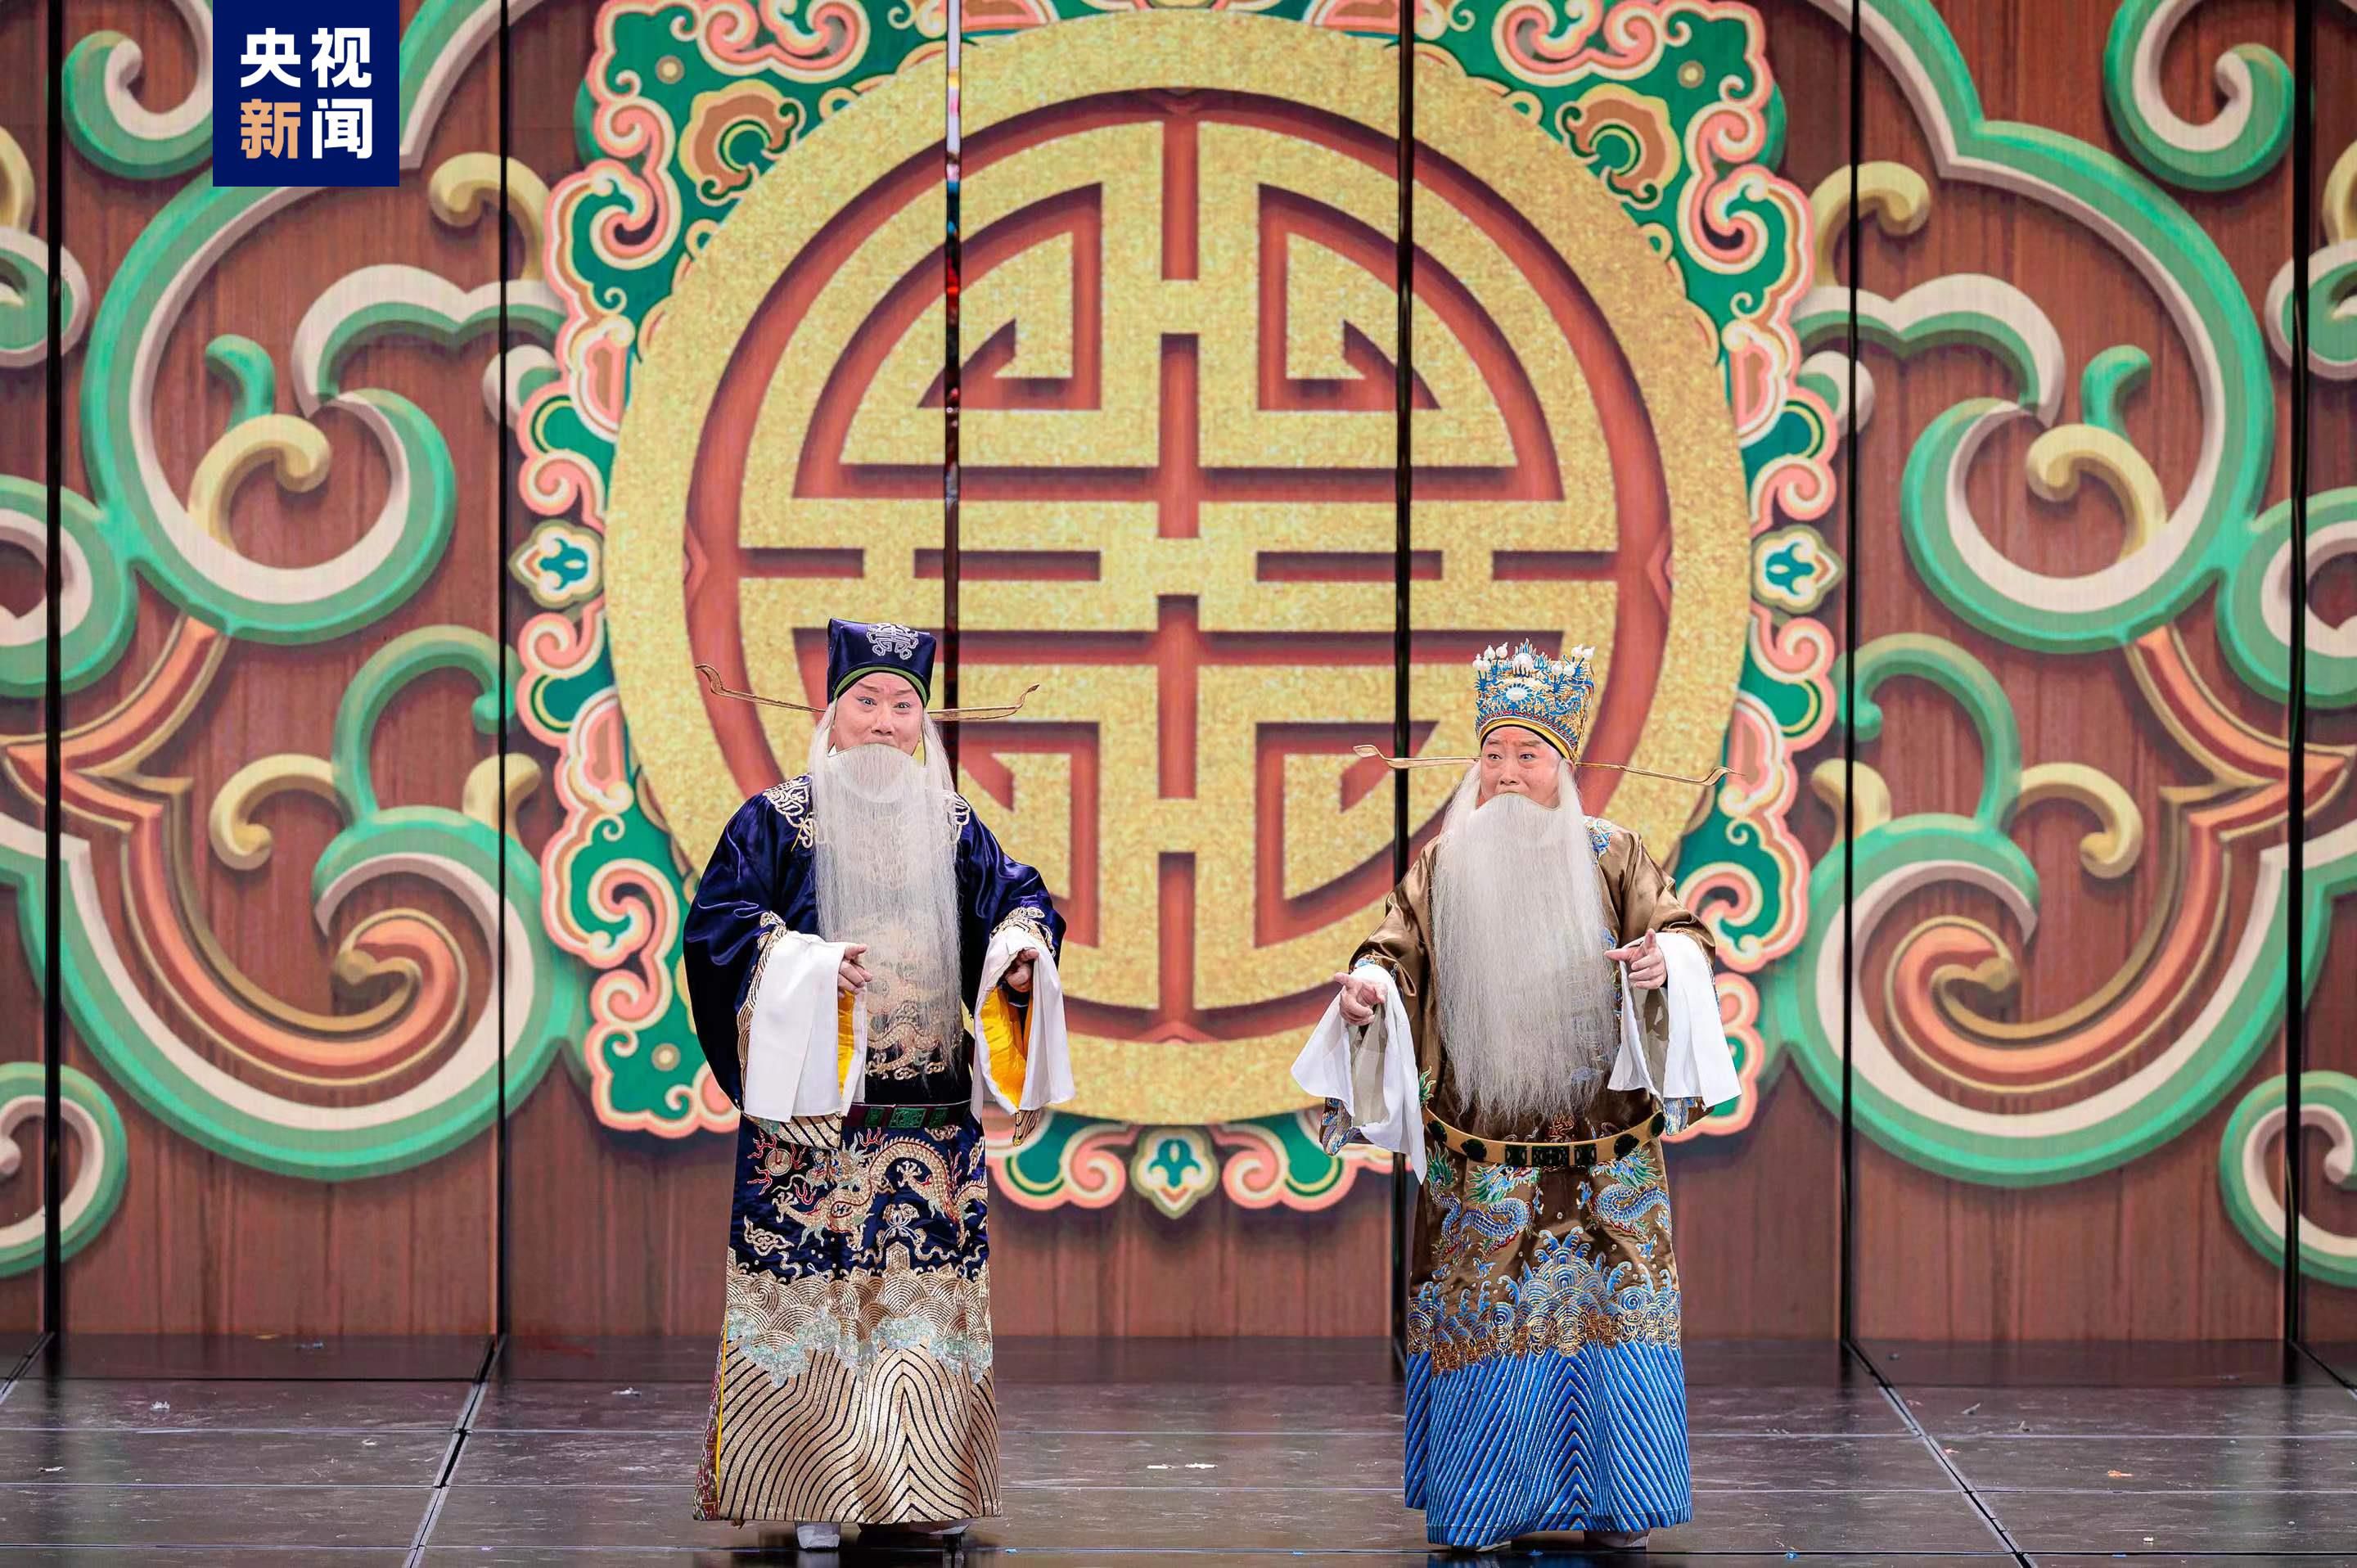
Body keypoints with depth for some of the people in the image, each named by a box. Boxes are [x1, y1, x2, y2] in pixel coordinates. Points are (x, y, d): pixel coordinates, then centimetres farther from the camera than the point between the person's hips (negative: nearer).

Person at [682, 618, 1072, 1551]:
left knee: (926, 1290, 4)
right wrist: (807, 965, -19)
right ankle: (811, 1487, -2)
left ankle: (919, 1484, 10)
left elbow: (1019, 899, 15)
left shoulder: (951, 826, 12)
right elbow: (717, 922, -5)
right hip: (813, 1108, -4)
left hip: (931, 1110, 4)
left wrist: (1023, 950, -8)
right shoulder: (778, 820, 0)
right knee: (813, 1286, -6)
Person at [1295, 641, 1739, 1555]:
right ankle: (1477, 1505, 7)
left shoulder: (1609, 857, 3)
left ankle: (1610, 1502, 8)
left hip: (1600, 1152, -1)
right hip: (1478, 1150, 1)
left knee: (1605, 1307, -1)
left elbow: (1683, 931, -4)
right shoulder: (1443, 865, 7)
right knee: (1482, 1316, -1)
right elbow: (1399, 947, 6)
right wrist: (1370, 985, -16)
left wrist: (1665, 959, -27)